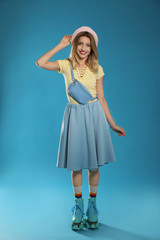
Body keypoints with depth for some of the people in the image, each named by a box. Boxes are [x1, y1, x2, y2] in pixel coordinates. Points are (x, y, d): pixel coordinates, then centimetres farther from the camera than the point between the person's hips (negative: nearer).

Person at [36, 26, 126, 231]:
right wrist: (61, 45, -5)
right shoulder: (66, 65, 1)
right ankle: (78, 207, 23)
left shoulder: (97, 69, 4)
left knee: (94, 163, 5)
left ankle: (92, 206, 23)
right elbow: (40, 63, -13)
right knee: (76, 163, 5)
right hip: (74, 116, -1)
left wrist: (112, 124, 4)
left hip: (94, 115, 1)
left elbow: (101, 99, 5)